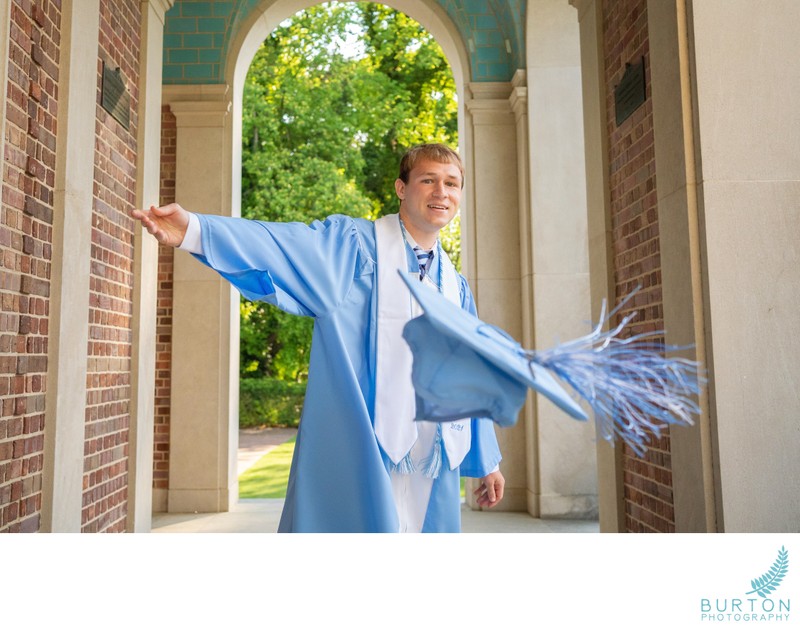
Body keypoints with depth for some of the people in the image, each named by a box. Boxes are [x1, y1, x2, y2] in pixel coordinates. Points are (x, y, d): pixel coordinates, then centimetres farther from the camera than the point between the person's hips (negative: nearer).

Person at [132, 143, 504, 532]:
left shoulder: (457, 289, 13)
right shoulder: (352, 245, -2)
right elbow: (280, 245, -18)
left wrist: (486, 460, 21)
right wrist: (194, 229, -36)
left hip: (432, 465, 5)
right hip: (357, 455, -5)